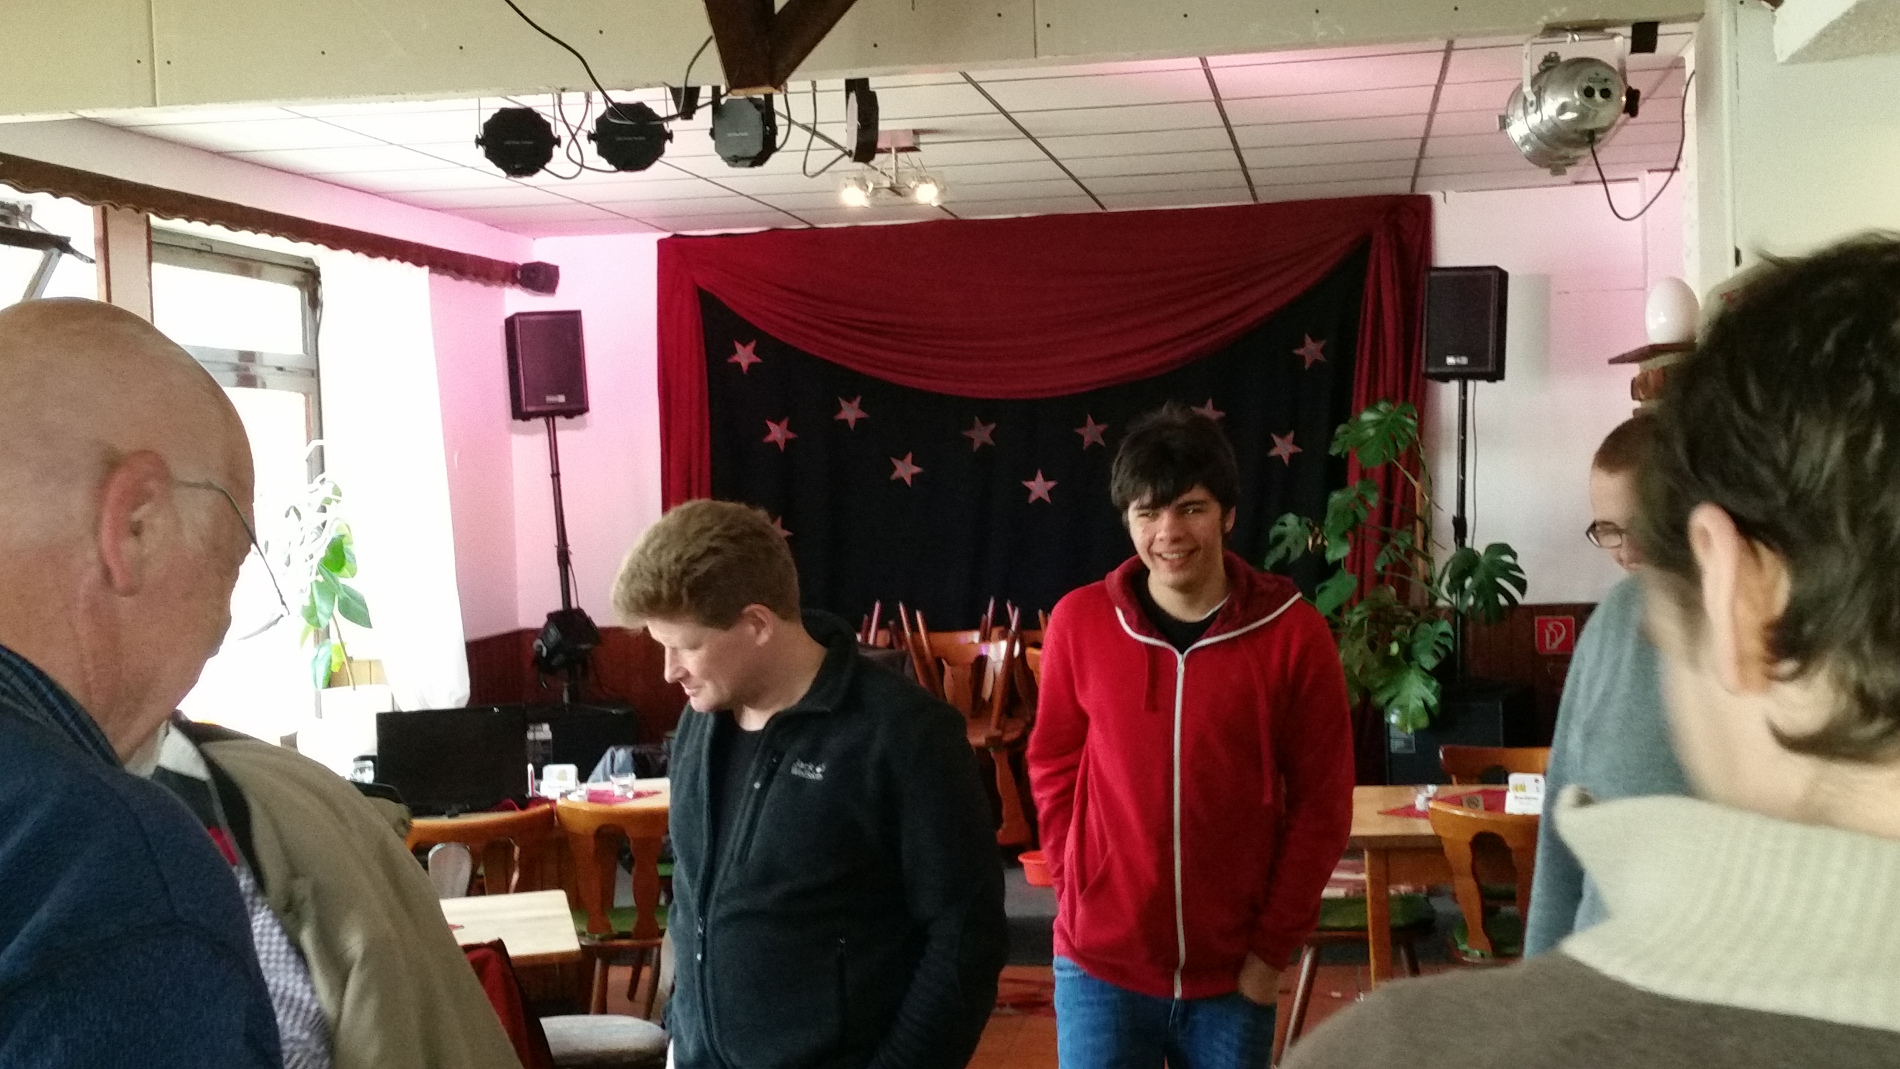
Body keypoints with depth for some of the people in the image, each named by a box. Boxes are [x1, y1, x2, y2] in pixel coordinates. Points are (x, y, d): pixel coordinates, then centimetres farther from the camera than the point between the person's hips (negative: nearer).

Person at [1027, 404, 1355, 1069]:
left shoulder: (1293, 633, -8)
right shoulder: (1078, 621, -5)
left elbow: (1322, 803, -3)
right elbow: (1053, 767, 6)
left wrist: (1273, 947, -4)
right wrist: (1080, 896, -1)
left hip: (1234, 973, 0)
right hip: (1101, 964, 0)